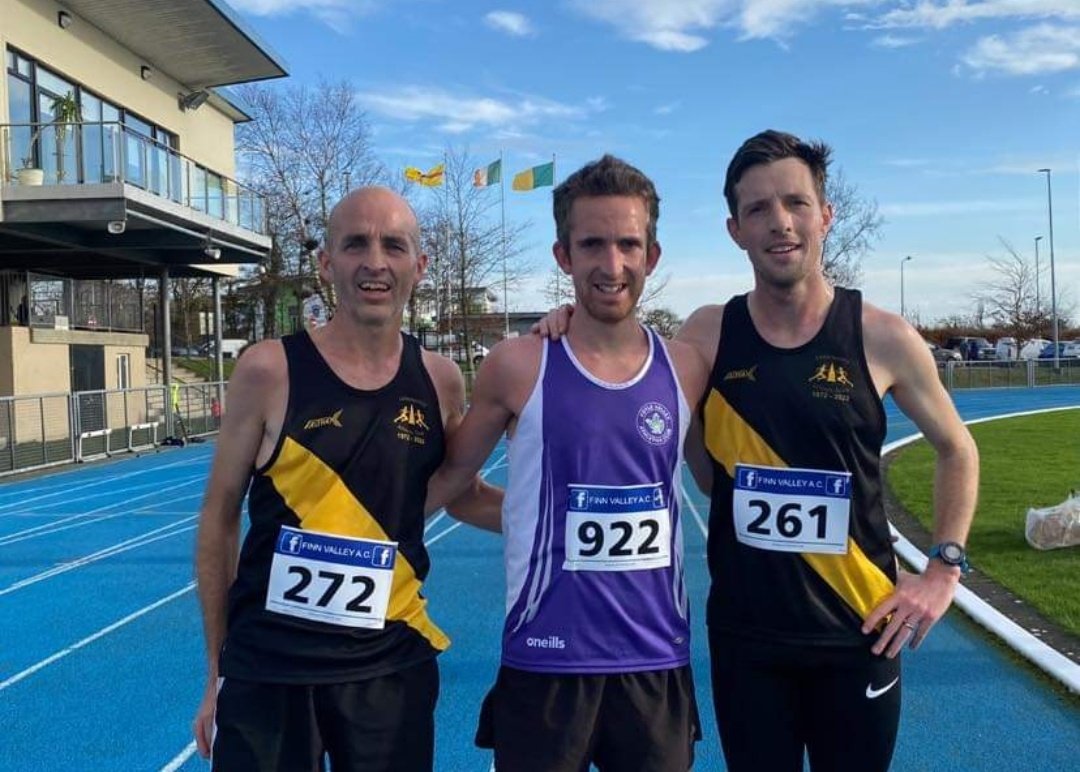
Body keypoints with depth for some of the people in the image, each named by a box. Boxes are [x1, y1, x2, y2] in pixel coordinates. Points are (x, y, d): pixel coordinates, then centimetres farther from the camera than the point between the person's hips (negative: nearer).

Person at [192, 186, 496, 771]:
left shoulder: (440, 382, -2)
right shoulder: (269, 371, -10)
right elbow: (220, 519, -2)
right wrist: (217, 670, 1)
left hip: (392, 667, 3)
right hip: (267, 667, -2)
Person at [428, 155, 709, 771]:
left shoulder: (687, 369, -1)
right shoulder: (518, 367, -8)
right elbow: (449, 478, 3)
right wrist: (535, 520, -3)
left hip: (659, 662, 3)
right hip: (546, 663, -2)